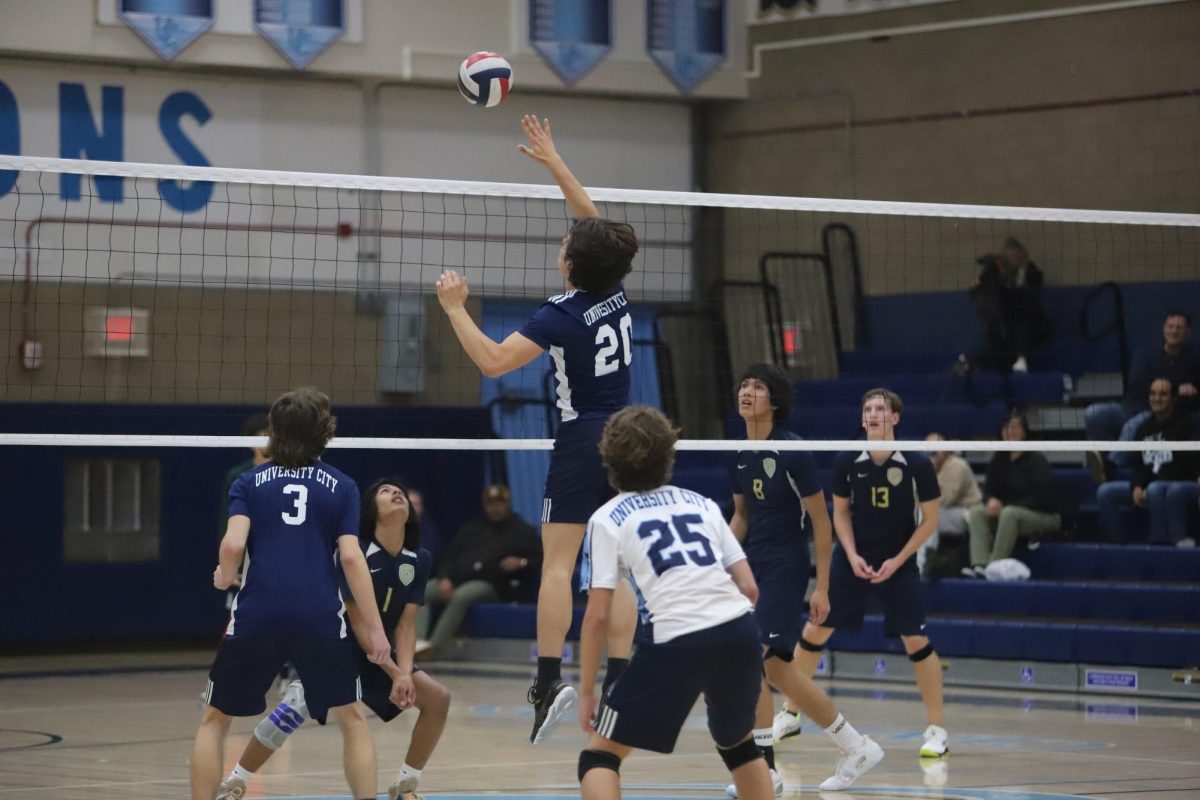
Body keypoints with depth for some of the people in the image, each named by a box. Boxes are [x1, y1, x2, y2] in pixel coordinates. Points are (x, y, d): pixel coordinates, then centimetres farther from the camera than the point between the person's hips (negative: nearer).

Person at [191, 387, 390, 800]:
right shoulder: (341, 485, 9)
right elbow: (351, 557, -1)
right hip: (321, 618, 0)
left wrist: (224, 577, 16)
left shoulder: (250, 482, 10)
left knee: (215, 720, 15)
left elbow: (233, 544, -6)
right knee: (352, 719, 15)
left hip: (257, 615, 0)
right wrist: (374, 628, 0)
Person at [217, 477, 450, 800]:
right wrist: (393, 672, -25)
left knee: (437, 697, -11)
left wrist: (404, 672, -21)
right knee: (299, 703, -31)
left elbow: (405, 625, -5)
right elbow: (359, 623, -22)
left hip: (380, 653, 6)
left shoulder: (419, 559, -5)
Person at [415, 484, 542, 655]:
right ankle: (418, 640, -37)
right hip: (457, 580, 6)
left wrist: (521, 563, -15)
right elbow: (449, 557, 20)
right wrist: (445, 578, 1)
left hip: (490, 584, -6)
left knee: (461, 595, -38)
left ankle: (434, 644, -44)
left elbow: (540, 559, 5)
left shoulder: (522, 531, 12)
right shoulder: (471, 529, 26)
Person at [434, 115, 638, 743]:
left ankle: (549, 682, -14)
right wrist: (552, 161, 20)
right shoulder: (616, 296, 4)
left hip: (582, 443, -6)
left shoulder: (561, 316, -13)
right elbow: (594, 221, 16)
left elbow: (492, 360, -19)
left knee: (557, 564, -5)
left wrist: (455, 308, -10)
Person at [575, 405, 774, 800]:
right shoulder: (702, 504, 19)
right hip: (740, 631, 5)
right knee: (736, 742, 31)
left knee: (601, 753, 6)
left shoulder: (607, 520, 8)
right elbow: (749, 588, 14)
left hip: (677, 641, -5)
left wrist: (586, 690, 8)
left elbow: (598, 616, 1)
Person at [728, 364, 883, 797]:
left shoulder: (793, 452, -14)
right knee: (778, 670, 11)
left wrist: (822, 587, -12)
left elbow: (821, 521, -10)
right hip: (753, 566, 8)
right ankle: (856, 748, 25)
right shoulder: (740, 453, 6)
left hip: (785, 568, -8)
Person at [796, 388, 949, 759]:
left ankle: (937, 730, 2)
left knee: (916, 642, -9)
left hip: (898, 563, -2)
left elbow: (930, 520, -6)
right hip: (853, 559, 2)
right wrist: (852, 555, -8)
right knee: (813, 633, 2)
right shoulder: (847, 462, -7)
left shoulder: (917, 464, -13)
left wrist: (898, 560, -12)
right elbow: (840, 512, 6)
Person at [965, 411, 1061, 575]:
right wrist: (991, 501, -19)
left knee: (1009, 514, -36)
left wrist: (1004, 506, -21)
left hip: (1045, 517, -7)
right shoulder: (999, 460, 7)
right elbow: (989, 490, 7)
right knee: (977, 513, -15)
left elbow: (1040, 498, -18)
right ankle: (980, 564, -33)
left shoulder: (1037, 461, -11)